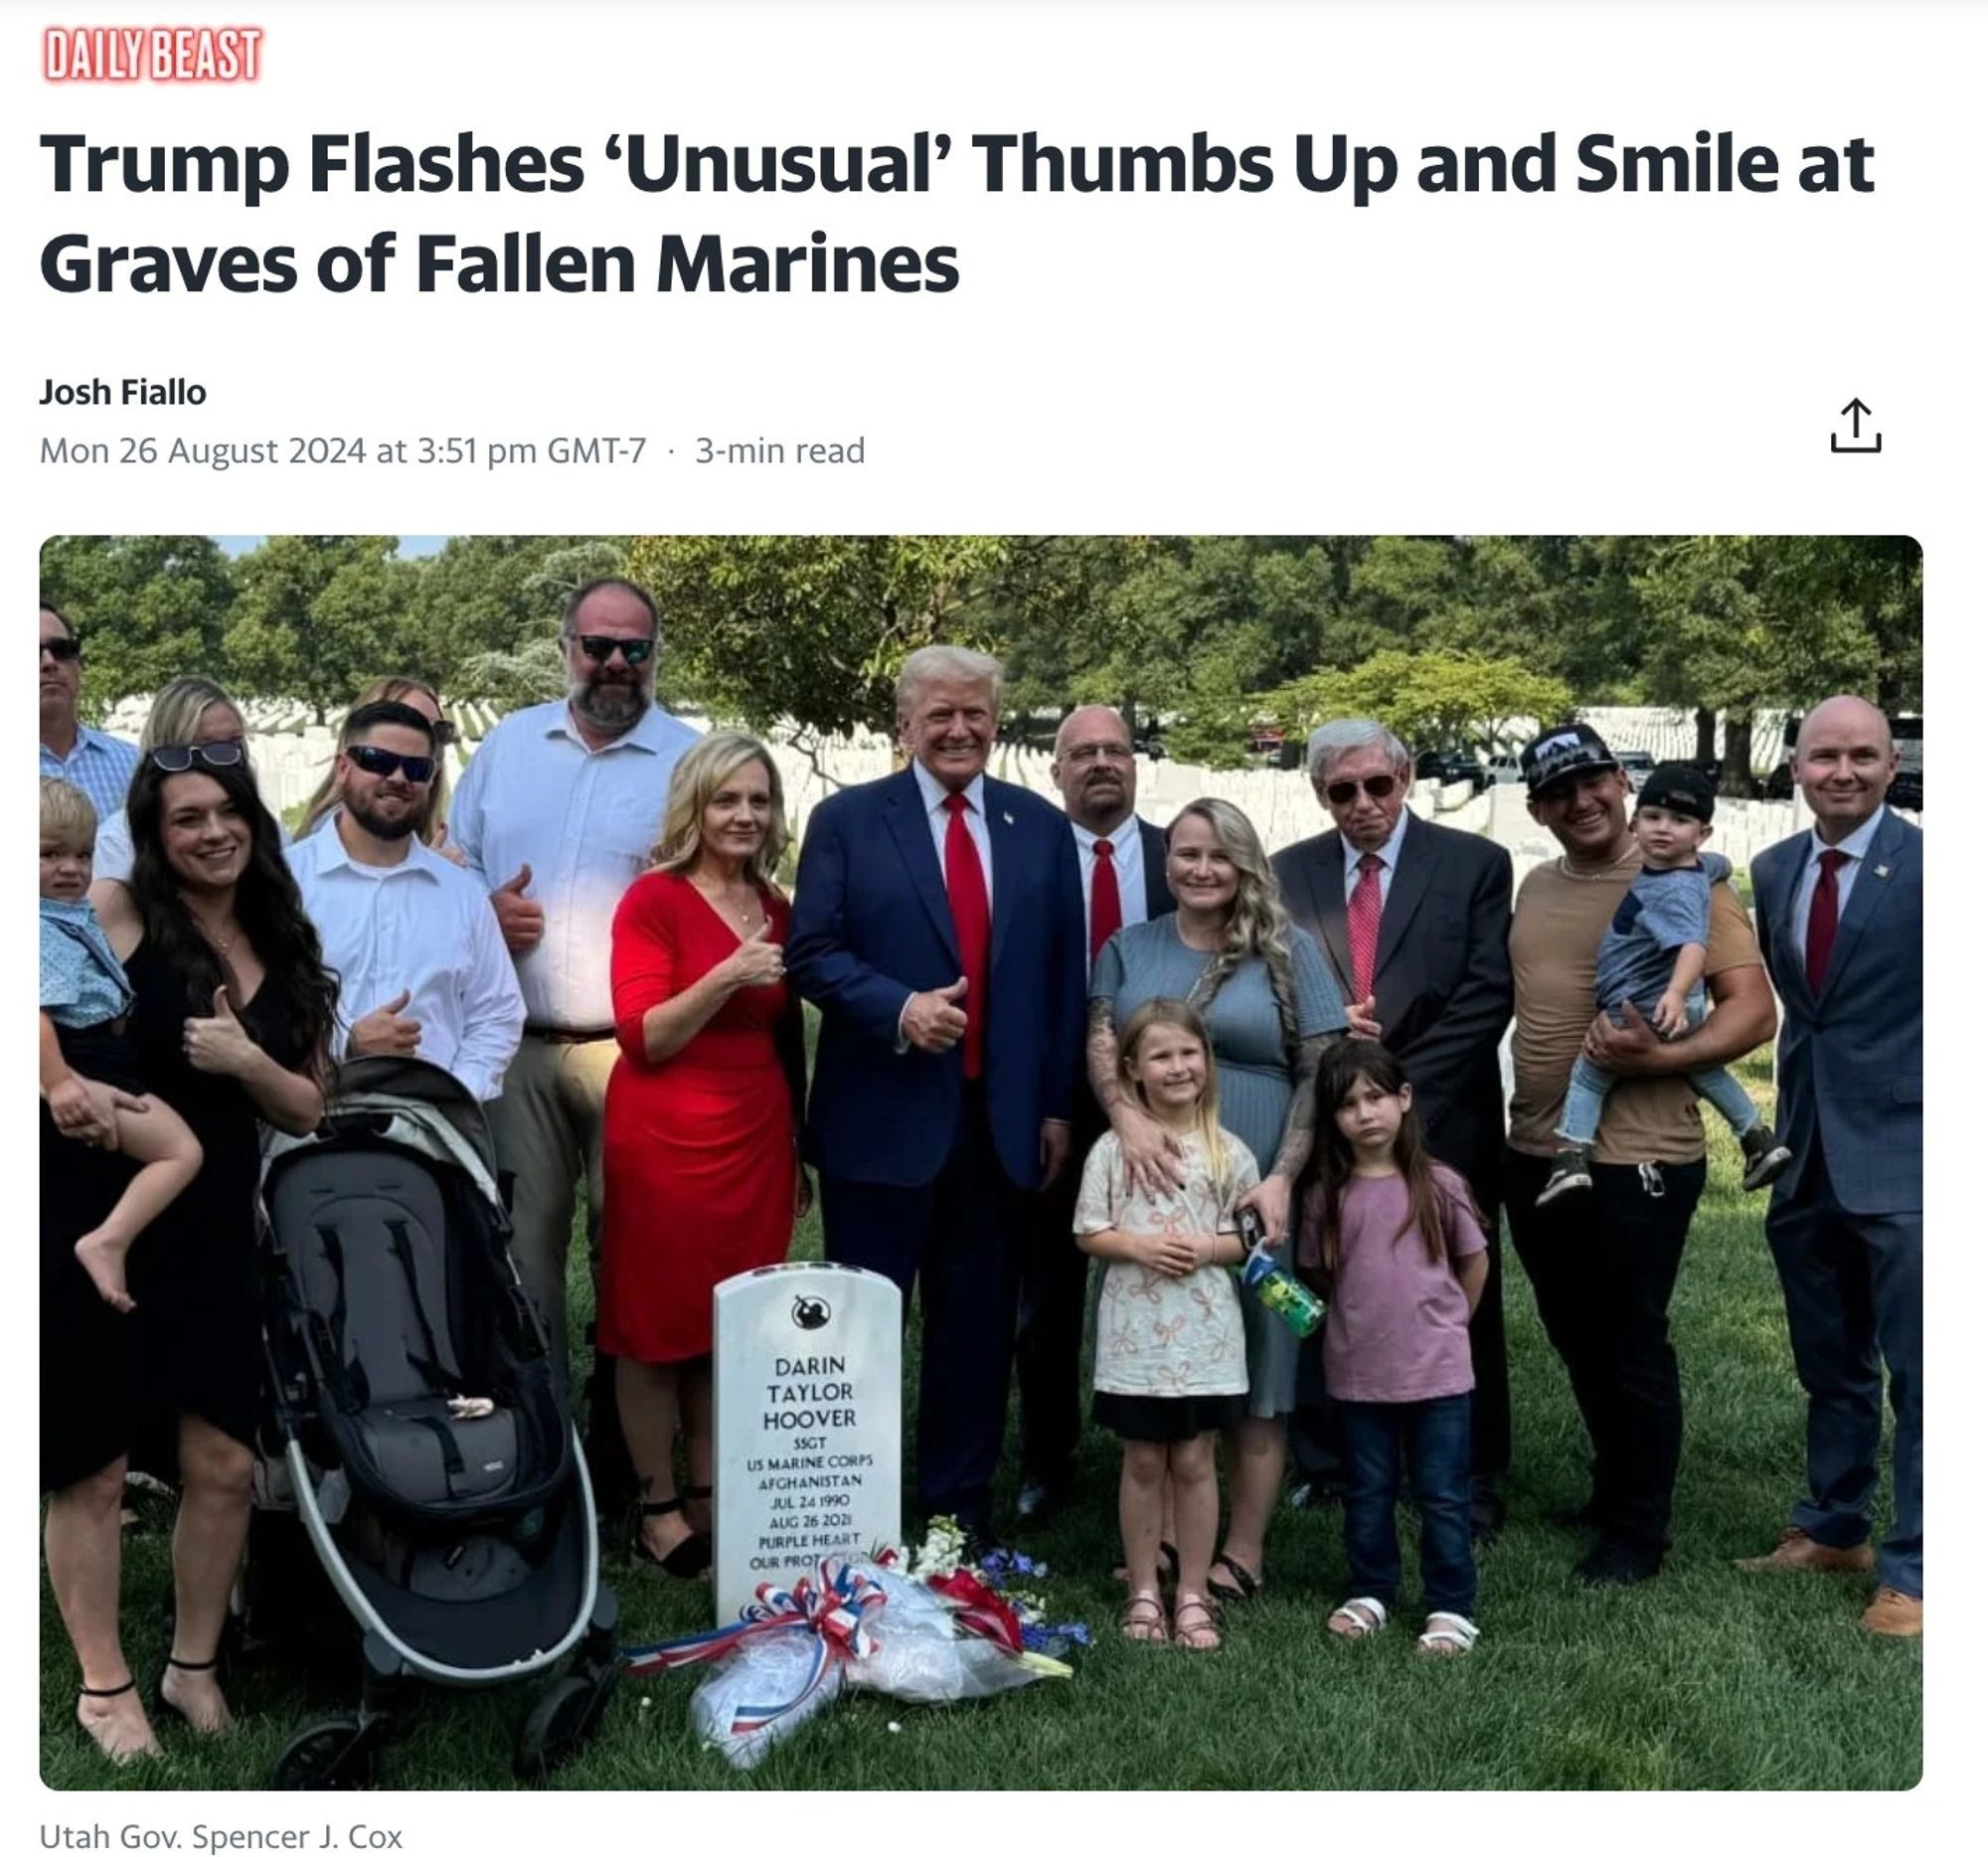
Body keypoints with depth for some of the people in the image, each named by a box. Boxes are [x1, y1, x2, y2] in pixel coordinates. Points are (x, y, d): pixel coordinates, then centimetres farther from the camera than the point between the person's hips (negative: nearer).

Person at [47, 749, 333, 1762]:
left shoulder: (285, 950, 7)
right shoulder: (112, 912, -8)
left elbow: (307, 1113, 7)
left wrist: (245, 1061, -11)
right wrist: (69, 1092, -30)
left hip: (213, 1233, 5)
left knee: (225, 1466, 6)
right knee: (91, 1470, 5)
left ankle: (193, 1667, 26)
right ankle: (103, 1686, 22)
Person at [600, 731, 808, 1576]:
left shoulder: (776, 909, 10)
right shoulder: (653, 899, -8)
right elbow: (642, 1039, -14)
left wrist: (798, 1147, 19)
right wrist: (726, 977, -25)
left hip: (757, 1138, 6)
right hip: (665, 1140, -6)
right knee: (657, 1323, 3)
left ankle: (710, 1496, 19)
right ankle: (656, 1508, 12)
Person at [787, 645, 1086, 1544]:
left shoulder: (1042, 828, 8)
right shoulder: (847, 819, 1)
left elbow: (1064, 975, 9)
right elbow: (813, 953, -5)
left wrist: (1058, 1105, 5)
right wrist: (900, 1008, -20)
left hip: (1002, 1121, 3)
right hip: (884, 1118, -2)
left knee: (977, 1326, 11)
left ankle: (960, 1511, 24)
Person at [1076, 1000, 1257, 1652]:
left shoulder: (1229, 1153, 1)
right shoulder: (1114, 1148, -2)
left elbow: (1253, 1237, 4)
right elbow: (1089, 1234, 0)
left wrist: (1207, 1247, -14)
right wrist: (1139, 1245, -16)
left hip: (1204, 1331, 0)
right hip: (1135, 1329, 0)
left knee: (1194, 1461, 7)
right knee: (1144, 1461, 9)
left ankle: (1193, 1594, 18)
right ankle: (1143, 1591, 20)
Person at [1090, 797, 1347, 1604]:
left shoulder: (1288, 951, 2)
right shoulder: (1128, 949, 10)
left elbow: (1321, 1074, -2)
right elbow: (1101, 1046, -2)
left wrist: (1283, 1179, -13)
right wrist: (1128, 1117, -22)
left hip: (1252, 1196, -2)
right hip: (1151, 1191, 2)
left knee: (1254, 1382, 3)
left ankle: (1243, 1554, 13)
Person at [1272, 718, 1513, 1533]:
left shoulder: (1475, 864, 1)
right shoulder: (1289, 872, 9)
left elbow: (1487, 995, -5)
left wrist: (1401, 1088, -12)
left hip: (1441, 1123, -2)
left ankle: (1469, 1482, 15)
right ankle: (1324, 1470, 18)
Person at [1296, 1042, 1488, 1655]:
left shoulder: (1439, 1186, -7)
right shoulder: (1325, 1195, -3)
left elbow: (1474, 1264, 5)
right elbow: (1316, 1273, 9)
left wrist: (1440, 1324, 9)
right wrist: (1361, 1321, 3)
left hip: (1436, 1371, -2)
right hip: (1357, 1374, 2)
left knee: (1443, 1495, 7)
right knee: (1367, 1493, 16)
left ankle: (1452, 1607, 18)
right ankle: (1371, 1593, 31)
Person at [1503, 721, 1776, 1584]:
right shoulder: (1536, 886, 10)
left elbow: (1754, 1011, -14)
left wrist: (1658, 1058, -28)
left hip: (1635, 1162, -7)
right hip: (1535, 1157, 7)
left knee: (1631, 1350, 5)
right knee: (1576, 1343, 20)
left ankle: (1638, 1529, 22)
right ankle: (1613, 1491, 39)